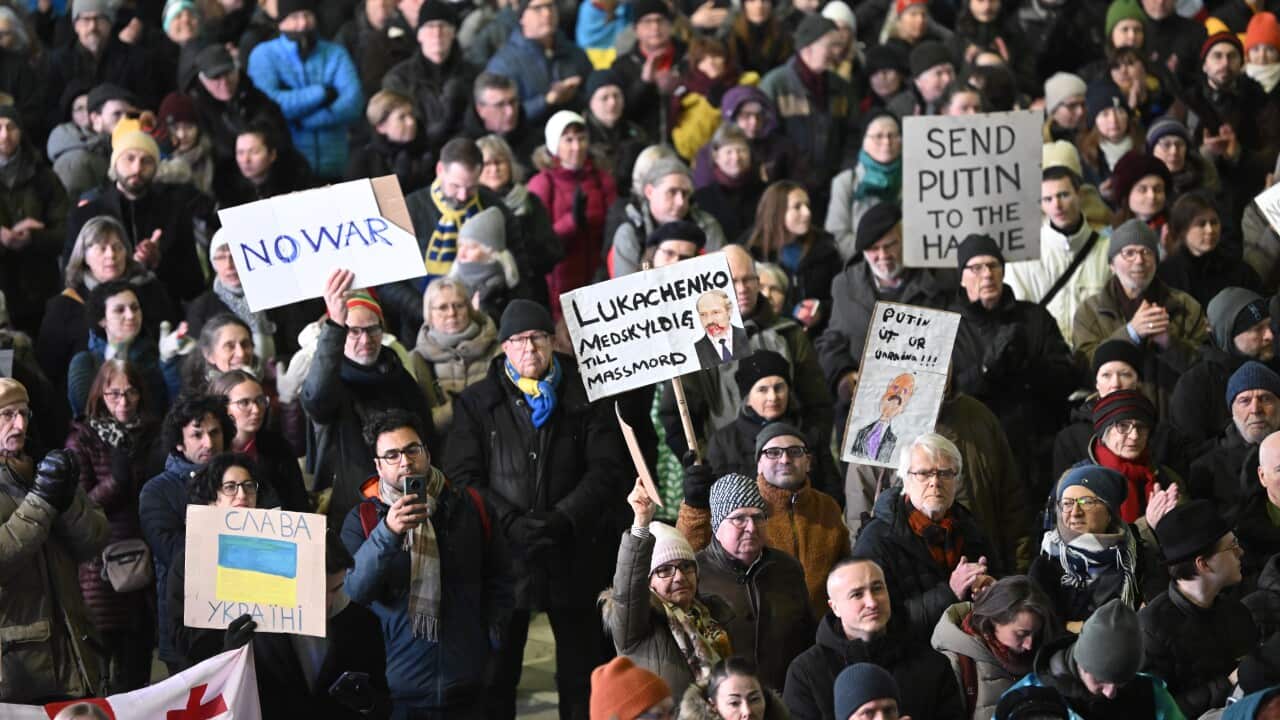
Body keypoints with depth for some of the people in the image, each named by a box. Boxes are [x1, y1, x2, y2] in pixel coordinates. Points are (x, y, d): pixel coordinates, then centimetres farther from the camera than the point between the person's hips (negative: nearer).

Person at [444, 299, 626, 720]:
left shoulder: (584, 399, 7)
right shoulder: (476, 404, 7)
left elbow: (605, 471, 0)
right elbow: (462, 476, 0)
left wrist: (562, 518, -14)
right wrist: (512, 523, -13)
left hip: (573, 553, 0)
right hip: (504, 553, 0)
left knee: (581, 669, 6)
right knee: (497, 671, 2)